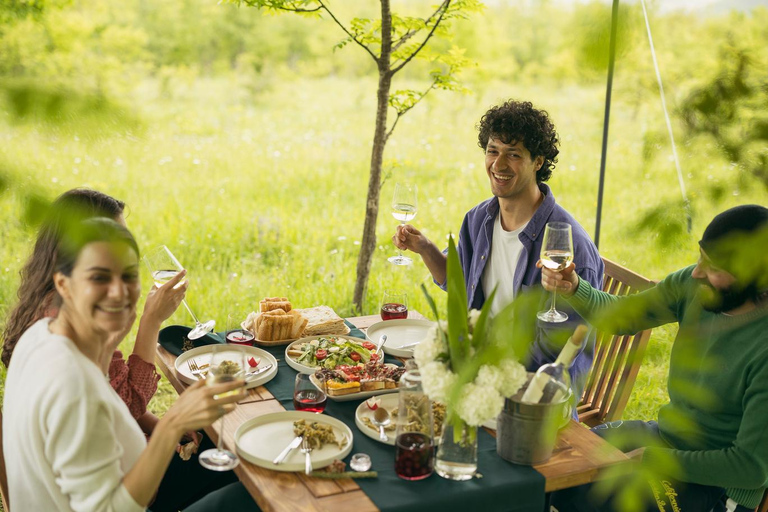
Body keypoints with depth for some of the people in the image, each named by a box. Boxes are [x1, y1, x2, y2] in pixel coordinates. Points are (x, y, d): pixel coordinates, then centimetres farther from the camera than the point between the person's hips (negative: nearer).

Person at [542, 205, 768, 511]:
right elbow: (620, 316, 4)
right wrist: (573, 288, -17)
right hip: (667, 435, 7)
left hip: (718, 487, -7)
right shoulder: (692, 285, -10)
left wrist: (650, 461, -21)